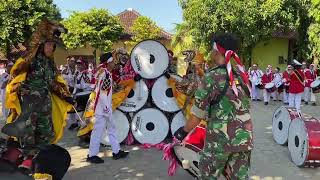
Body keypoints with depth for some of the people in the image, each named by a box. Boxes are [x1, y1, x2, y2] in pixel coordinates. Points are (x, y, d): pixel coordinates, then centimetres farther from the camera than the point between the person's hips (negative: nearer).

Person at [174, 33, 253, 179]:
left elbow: (197, 116, -9)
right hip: (244, 137, 5)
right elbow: (243, 105, 13)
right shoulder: (242, 75, 5)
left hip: (219, 138, -5)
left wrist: (183, 131, 6)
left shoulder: (211, 78, -11)